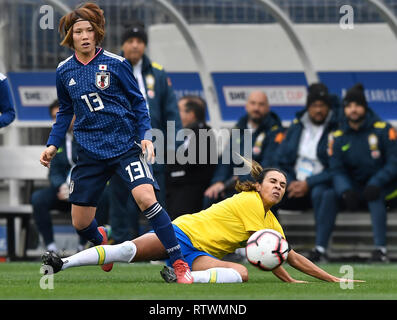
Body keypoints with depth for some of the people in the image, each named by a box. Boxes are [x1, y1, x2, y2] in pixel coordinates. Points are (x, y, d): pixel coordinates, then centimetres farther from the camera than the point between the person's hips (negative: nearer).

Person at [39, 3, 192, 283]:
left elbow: (138, 102, 4)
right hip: (90, 152, 4)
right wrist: (53, 145, 11)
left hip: (125, 145, -4)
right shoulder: (64, 71, 7)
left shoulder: (115, 64, -4)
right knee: (80, 223, 4)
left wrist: (145, 136, -7)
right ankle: (102, 241, 43)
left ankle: (180, 265, -20)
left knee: (146, 198, -26)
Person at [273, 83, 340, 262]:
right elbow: (281, 161, 14)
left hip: (323, 185, -6)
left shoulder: (337, 128, -6)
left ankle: (321, 249, -44)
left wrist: (308, 183, -18)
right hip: (296, 182, 6)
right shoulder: (296, 127, 12)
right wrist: (292, 183, -6)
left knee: (320, 193, -41)